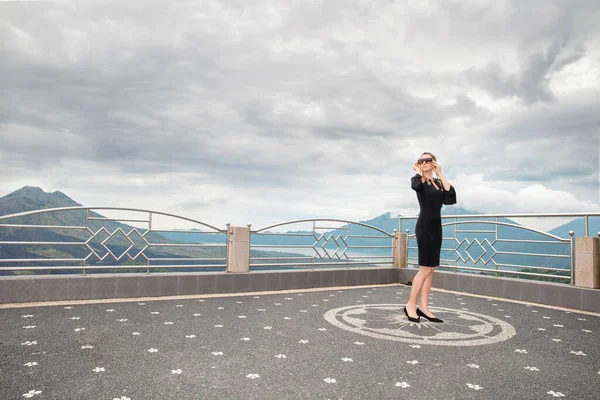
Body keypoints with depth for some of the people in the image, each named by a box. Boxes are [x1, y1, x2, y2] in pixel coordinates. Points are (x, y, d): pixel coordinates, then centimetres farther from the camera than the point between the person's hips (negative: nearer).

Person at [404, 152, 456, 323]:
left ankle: (423, 307, 12)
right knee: (425, 268, -9)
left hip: (436, 227, 7)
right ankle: (410, 305, 2)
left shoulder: (438, 182, 14)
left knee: (431, 269, 6)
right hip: (424, 227, -7)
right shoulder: (417, 179, -2)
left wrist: (440, 174, -1)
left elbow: (451, 196, -5)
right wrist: (418, 172, -9)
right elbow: (415, 186, -29)